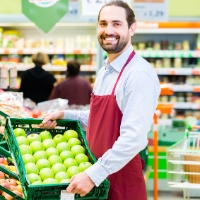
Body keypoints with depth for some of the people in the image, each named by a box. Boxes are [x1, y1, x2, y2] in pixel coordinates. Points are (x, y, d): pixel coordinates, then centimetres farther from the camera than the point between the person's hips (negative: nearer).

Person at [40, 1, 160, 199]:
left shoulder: (140, 74, -19)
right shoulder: (104, 72, 10)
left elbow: (133, 137, -27)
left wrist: (93, 174, -30)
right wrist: (64, 115, 12)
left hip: (122, 180, -8)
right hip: (97, 176, 8)